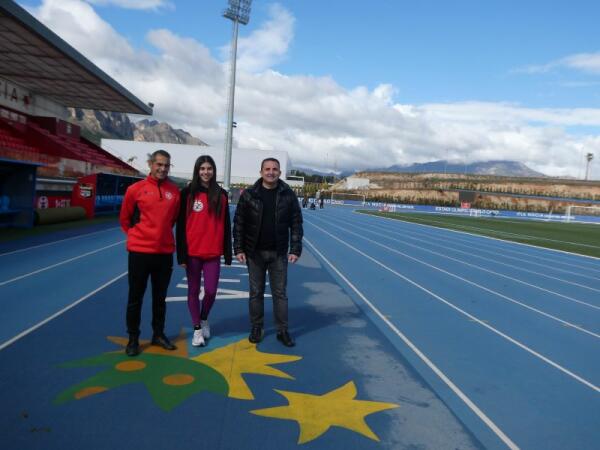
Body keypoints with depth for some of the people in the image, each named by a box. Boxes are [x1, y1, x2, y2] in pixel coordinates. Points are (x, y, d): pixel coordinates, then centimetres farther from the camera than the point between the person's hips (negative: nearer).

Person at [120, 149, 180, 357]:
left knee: (160, 297, 14)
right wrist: (137, 235, 5)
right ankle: (133, 339, 19)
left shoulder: (175, 191, 2)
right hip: (140, 251, -2)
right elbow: (124, 218, 6)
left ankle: (158, 334, 28)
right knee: (135, 297, 6)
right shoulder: (136, 189, -5)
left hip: (165, 252, 3)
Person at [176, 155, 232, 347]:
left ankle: (204, 319, 31)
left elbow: (226, 225, 7)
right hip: (192, 252, -1)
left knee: (211, 290, 2)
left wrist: (228, 253, 4)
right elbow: (181, 224, -3)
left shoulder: (221, 195, 5)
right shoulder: (188, 193, -2)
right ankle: (197, 329, 22)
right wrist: (181, 254, -7)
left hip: (213, 252, 1)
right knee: (194, 290, 8)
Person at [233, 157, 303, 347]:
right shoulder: (249, 194, -3)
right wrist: (238, 248, -6)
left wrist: (295, 249, -6)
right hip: (254, 252, 0)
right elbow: (239, 223, -1)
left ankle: (283, 330, 16)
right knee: (256, 292, 9)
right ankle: (257, 328, 23)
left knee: (280, 293, 6)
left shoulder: (288, 195, -2)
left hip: (279, 253, 0)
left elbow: (296, 223, -1)